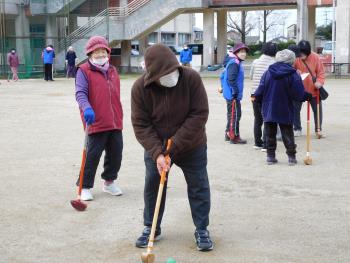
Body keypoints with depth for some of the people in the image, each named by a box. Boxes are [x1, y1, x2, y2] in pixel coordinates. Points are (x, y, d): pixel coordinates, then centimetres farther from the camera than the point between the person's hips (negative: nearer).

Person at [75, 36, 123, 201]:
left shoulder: (112, 71, 16)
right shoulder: (84, 71, -5)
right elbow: (80, 93, -16)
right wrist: (87, 109, -34)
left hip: (115, 122, 7)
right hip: (96, 122, -6)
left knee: (116, 153, 13)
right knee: (92, 155, -3)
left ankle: (109, 182, 32)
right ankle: (85, 187, 10)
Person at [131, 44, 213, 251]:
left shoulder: (191, 78, -24)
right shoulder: (140, 88, -19)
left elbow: (199, 114, -23)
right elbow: (141, 125, -16)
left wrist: (175, 145, -26)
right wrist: (157, 152, -28)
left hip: (192, 147, -1)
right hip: (156, 147, 1)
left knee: (199, 187, 4)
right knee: (153, 185, 9)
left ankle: (202, 230, 20)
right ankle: (151, 228, 27)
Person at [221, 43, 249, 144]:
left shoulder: (234, 62, 15)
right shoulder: (235, 63, -16)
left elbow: (222, 76, 21)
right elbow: (231, 79, -25)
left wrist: (224, 88, 21)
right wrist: (235, 92, -20)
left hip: (229, 94, 10)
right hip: (233, 95, -10)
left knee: (231, 114, 18)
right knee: (235, 115, -4)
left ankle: (228, 134, 26)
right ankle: (234, 137, 1)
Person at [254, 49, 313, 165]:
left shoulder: (268, 72, -3)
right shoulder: (293, 75, -11)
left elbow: (260, 91, -2)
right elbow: (299, 94, -14)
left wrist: (256, 97, 17)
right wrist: (309, 96, 5)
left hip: (268, 110, 2)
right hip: (285, 111, -2)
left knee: (270, 134, 11)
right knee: (287, 134, 10)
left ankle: (270, 156, 13)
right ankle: (291, 156, 13)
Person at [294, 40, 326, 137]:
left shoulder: (315, 57, -10)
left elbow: (321, 72, -5)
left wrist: (319, 81, -22)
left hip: (313, 89, 0)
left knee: (317, 110, 9)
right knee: (295, 109, 6)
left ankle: (318, 129, 23)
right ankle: (297, 129, 22)